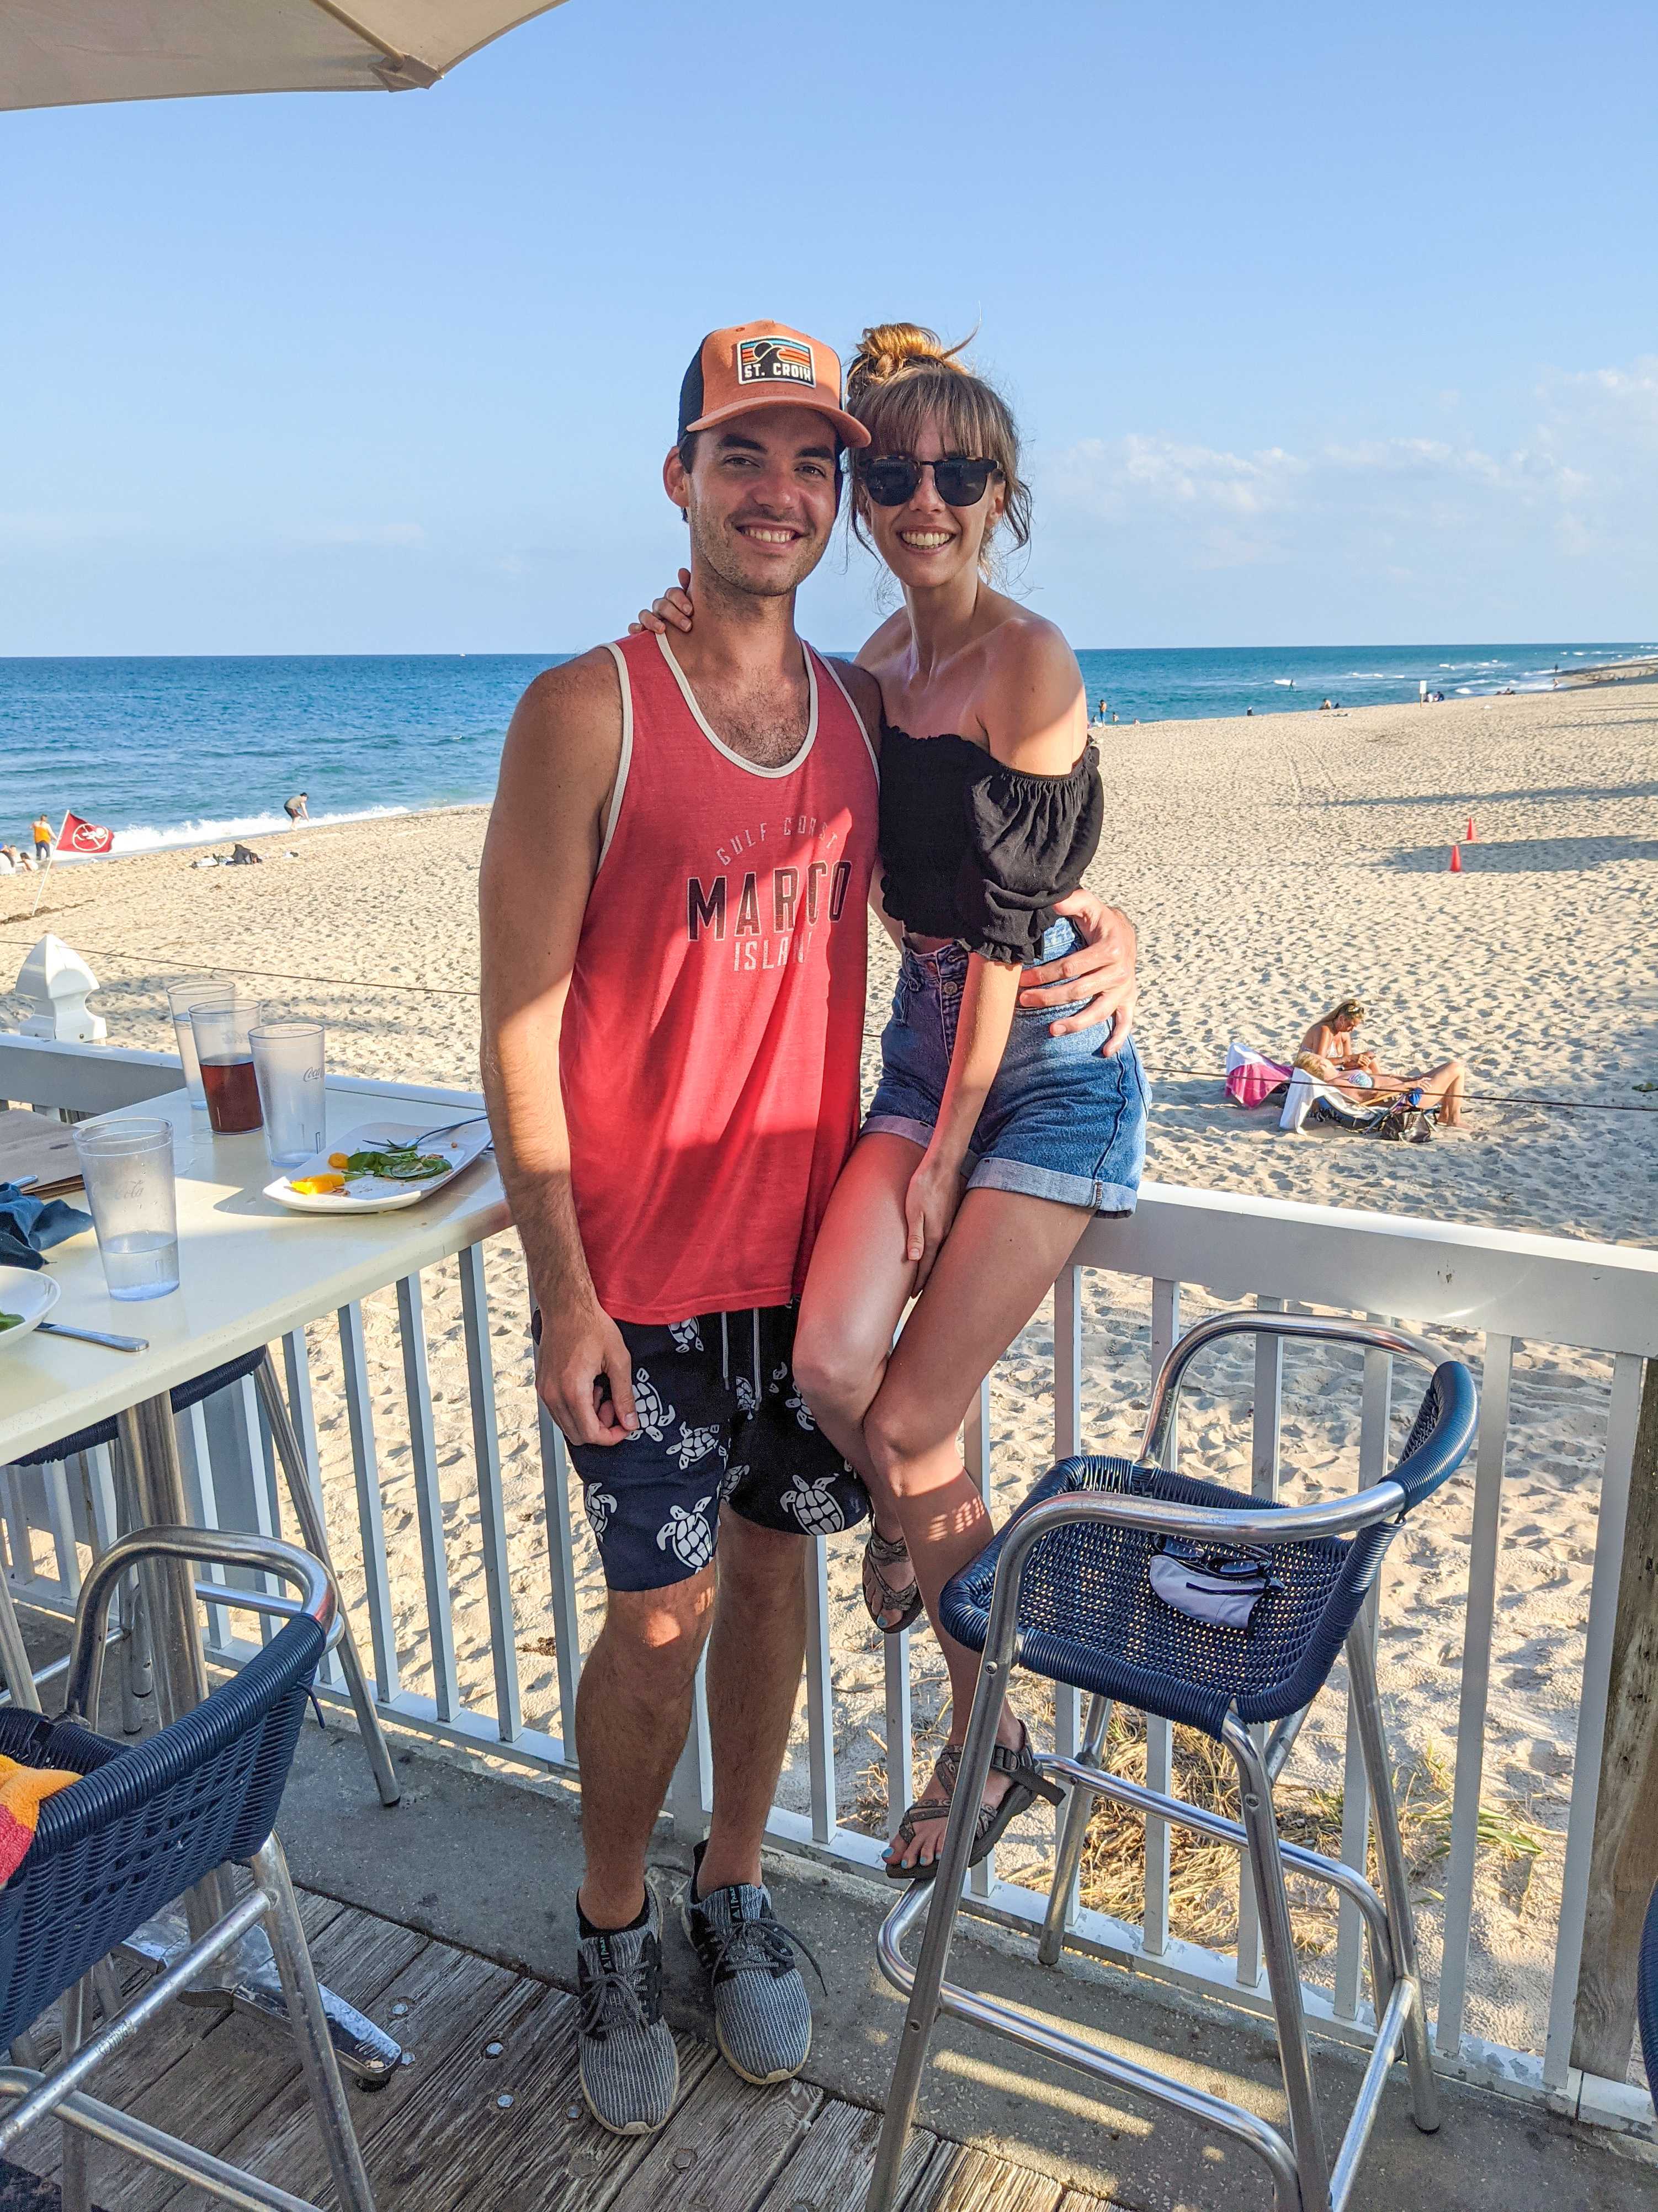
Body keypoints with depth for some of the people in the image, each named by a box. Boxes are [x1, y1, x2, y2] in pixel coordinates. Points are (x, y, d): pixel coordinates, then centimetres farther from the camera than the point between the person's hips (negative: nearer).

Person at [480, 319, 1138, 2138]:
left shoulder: (862, 711, 5)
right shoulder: (586, 714, -11)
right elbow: (518, 1025, -12)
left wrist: (1100, 931, -3)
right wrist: (561, 1287, -14)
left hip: (811, 1235, 5)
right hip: (643, 1266, -4)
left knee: (772, 1566, 16)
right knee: (664, 1608, 4)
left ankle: (734, 1889, 39)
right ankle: (613, 1928, 32)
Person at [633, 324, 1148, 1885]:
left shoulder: (1030, 662, -13)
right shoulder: (883, 661, 11)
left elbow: (1013, 927, -16)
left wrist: (946, 1154, -14)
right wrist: (700, 651, -4)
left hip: (1046, 1067, -6)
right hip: (922, 1048, 6)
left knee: (903, 1430, -6)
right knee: (830, 1370, -14)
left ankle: (986, 1745, 24)